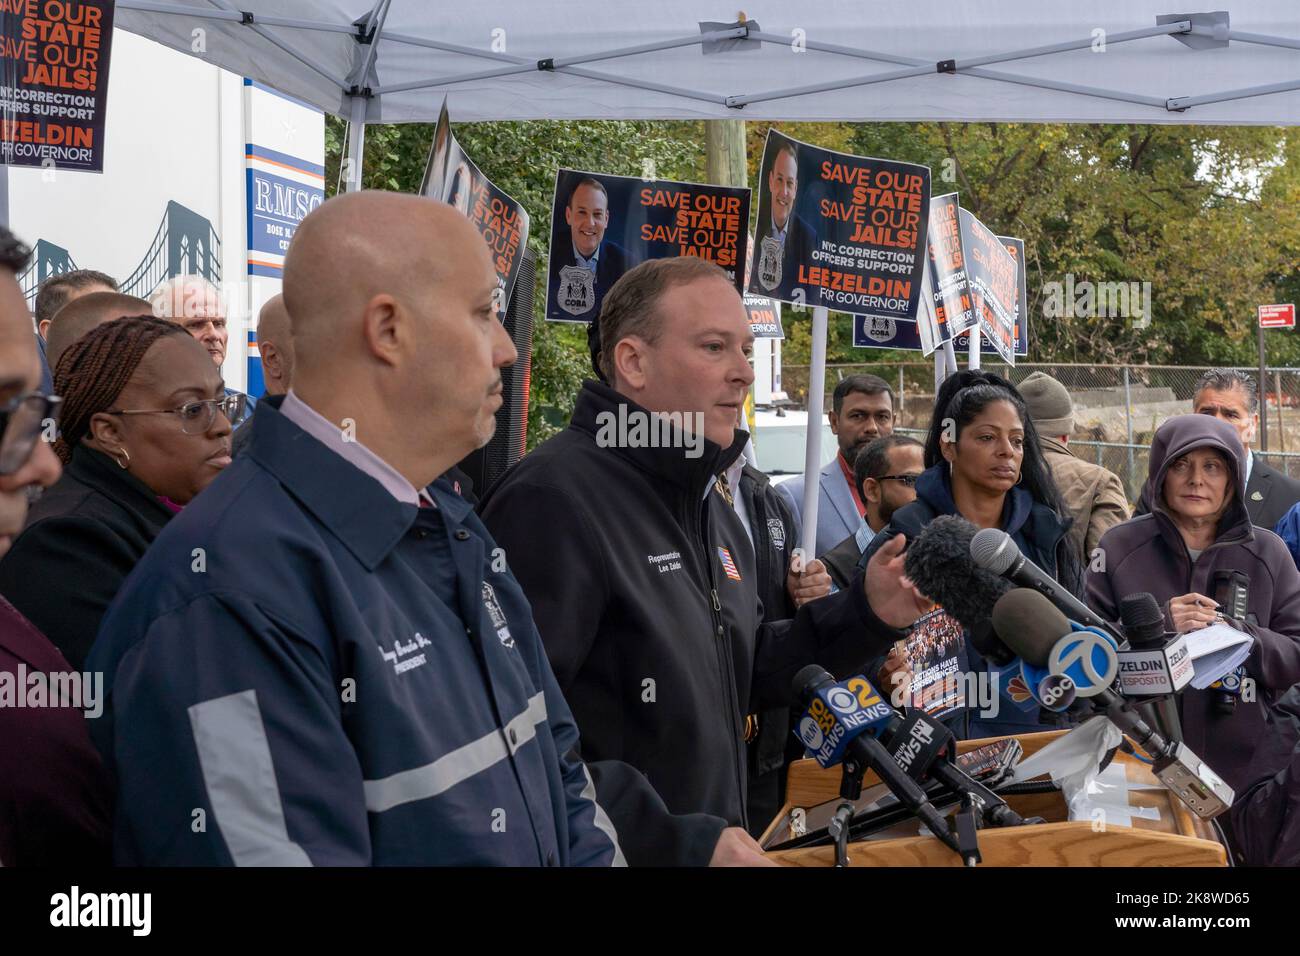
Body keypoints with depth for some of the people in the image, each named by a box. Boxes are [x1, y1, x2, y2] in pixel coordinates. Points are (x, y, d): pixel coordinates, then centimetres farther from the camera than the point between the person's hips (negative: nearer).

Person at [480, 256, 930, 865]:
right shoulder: (553, 499, -23)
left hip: (710, 844, 10)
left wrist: (865, 616, 5)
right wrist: (671, 839, -29)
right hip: (612, 855, -9)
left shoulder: (706, 502, 11)